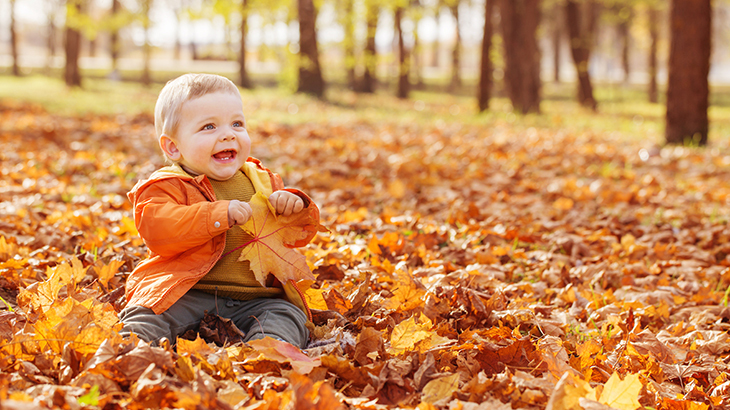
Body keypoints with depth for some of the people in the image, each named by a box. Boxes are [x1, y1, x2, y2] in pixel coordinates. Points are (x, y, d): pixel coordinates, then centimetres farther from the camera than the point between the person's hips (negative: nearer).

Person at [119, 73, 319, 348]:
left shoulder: (261, 181, 16)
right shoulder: (166, 186, 2)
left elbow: (301, 233, 16)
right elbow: (155, 229, -19)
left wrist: (295, 207, -9)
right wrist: (218, 214, -27)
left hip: (254, 300, 4)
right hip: (186, 293, -4)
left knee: (287, 317, -20)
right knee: (147, 315, -28)